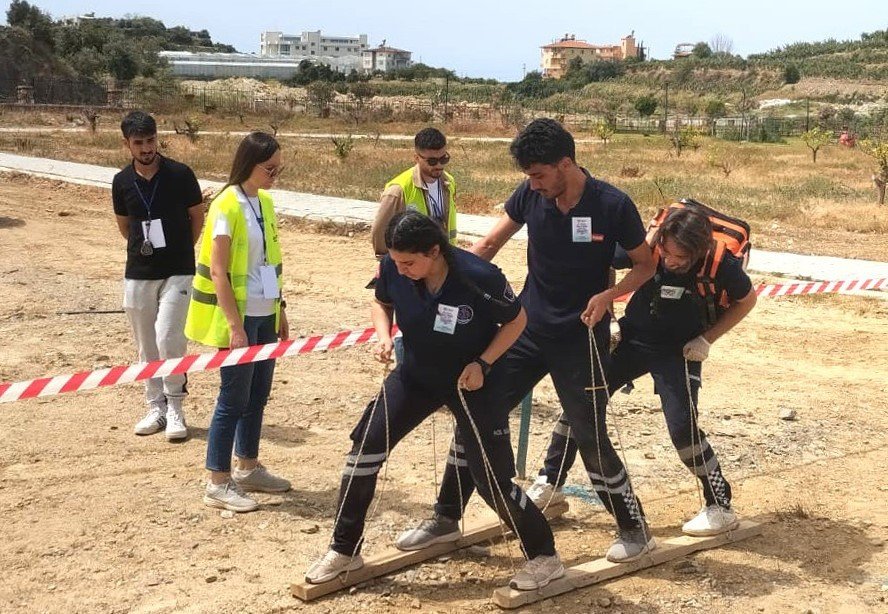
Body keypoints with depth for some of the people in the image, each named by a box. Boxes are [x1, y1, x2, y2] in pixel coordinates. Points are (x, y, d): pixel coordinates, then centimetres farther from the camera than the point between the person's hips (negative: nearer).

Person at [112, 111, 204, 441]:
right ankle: (156, 407, 22)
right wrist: (143, 249, 13)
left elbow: (197, 217, 4)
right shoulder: (122, 182, 1)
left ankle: (175, 408, 0)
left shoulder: (180, 174, -8)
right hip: (138, 273, 4)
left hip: (178, 271, -3)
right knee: (146, 345, 9)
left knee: (169, 337, -14)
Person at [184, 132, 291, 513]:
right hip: (238, 317, -8)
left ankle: (248, 469, 28)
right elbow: (218, 273, -18)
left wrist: (280, 309, 14)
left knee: (257, 395, 14)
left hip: (264, 315, 8)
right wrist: (235, 325, -20)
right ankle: (218, 484, 8)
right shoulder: (226, 207, -16)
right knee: (234, 398, -2)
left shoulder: (265, 202, 8)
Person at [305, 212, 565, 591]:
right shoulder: (393, 268, -19)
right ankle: (344, 550, 12)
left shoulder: (479, 278, -30)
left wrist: (483, 364, -20)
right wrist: (384, 336, -14)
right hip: (416, 374, 4)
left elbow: (517, 319, -12)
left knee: (492, 479, -5)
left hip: (472, 383, -4)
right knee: (366, 445, -5)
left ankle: (544, 558, 16)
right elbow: (381, 302, 5)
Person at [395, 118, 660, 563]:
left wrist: (608, 295, -20)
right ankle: (446, 518, 20)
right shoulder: (530, 195, -5)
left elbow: (645, 265, -3)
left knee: (591, 438, -3)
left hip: (581, 339, -4)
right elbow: (488, 246, 6)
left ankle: (635, 529, 19)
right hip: (527, 329, 4)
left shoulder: (613, 206, -15)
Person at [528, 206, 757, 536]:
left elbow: (746, 300, -3)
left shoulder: (722, 266, -24)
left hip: (680, 351, -3)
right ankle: (549, 483, 15)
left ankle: (721, 507, 4)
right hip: (633, 338, 3)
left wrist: (706, 339, -10)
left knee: (682, 427, -15)